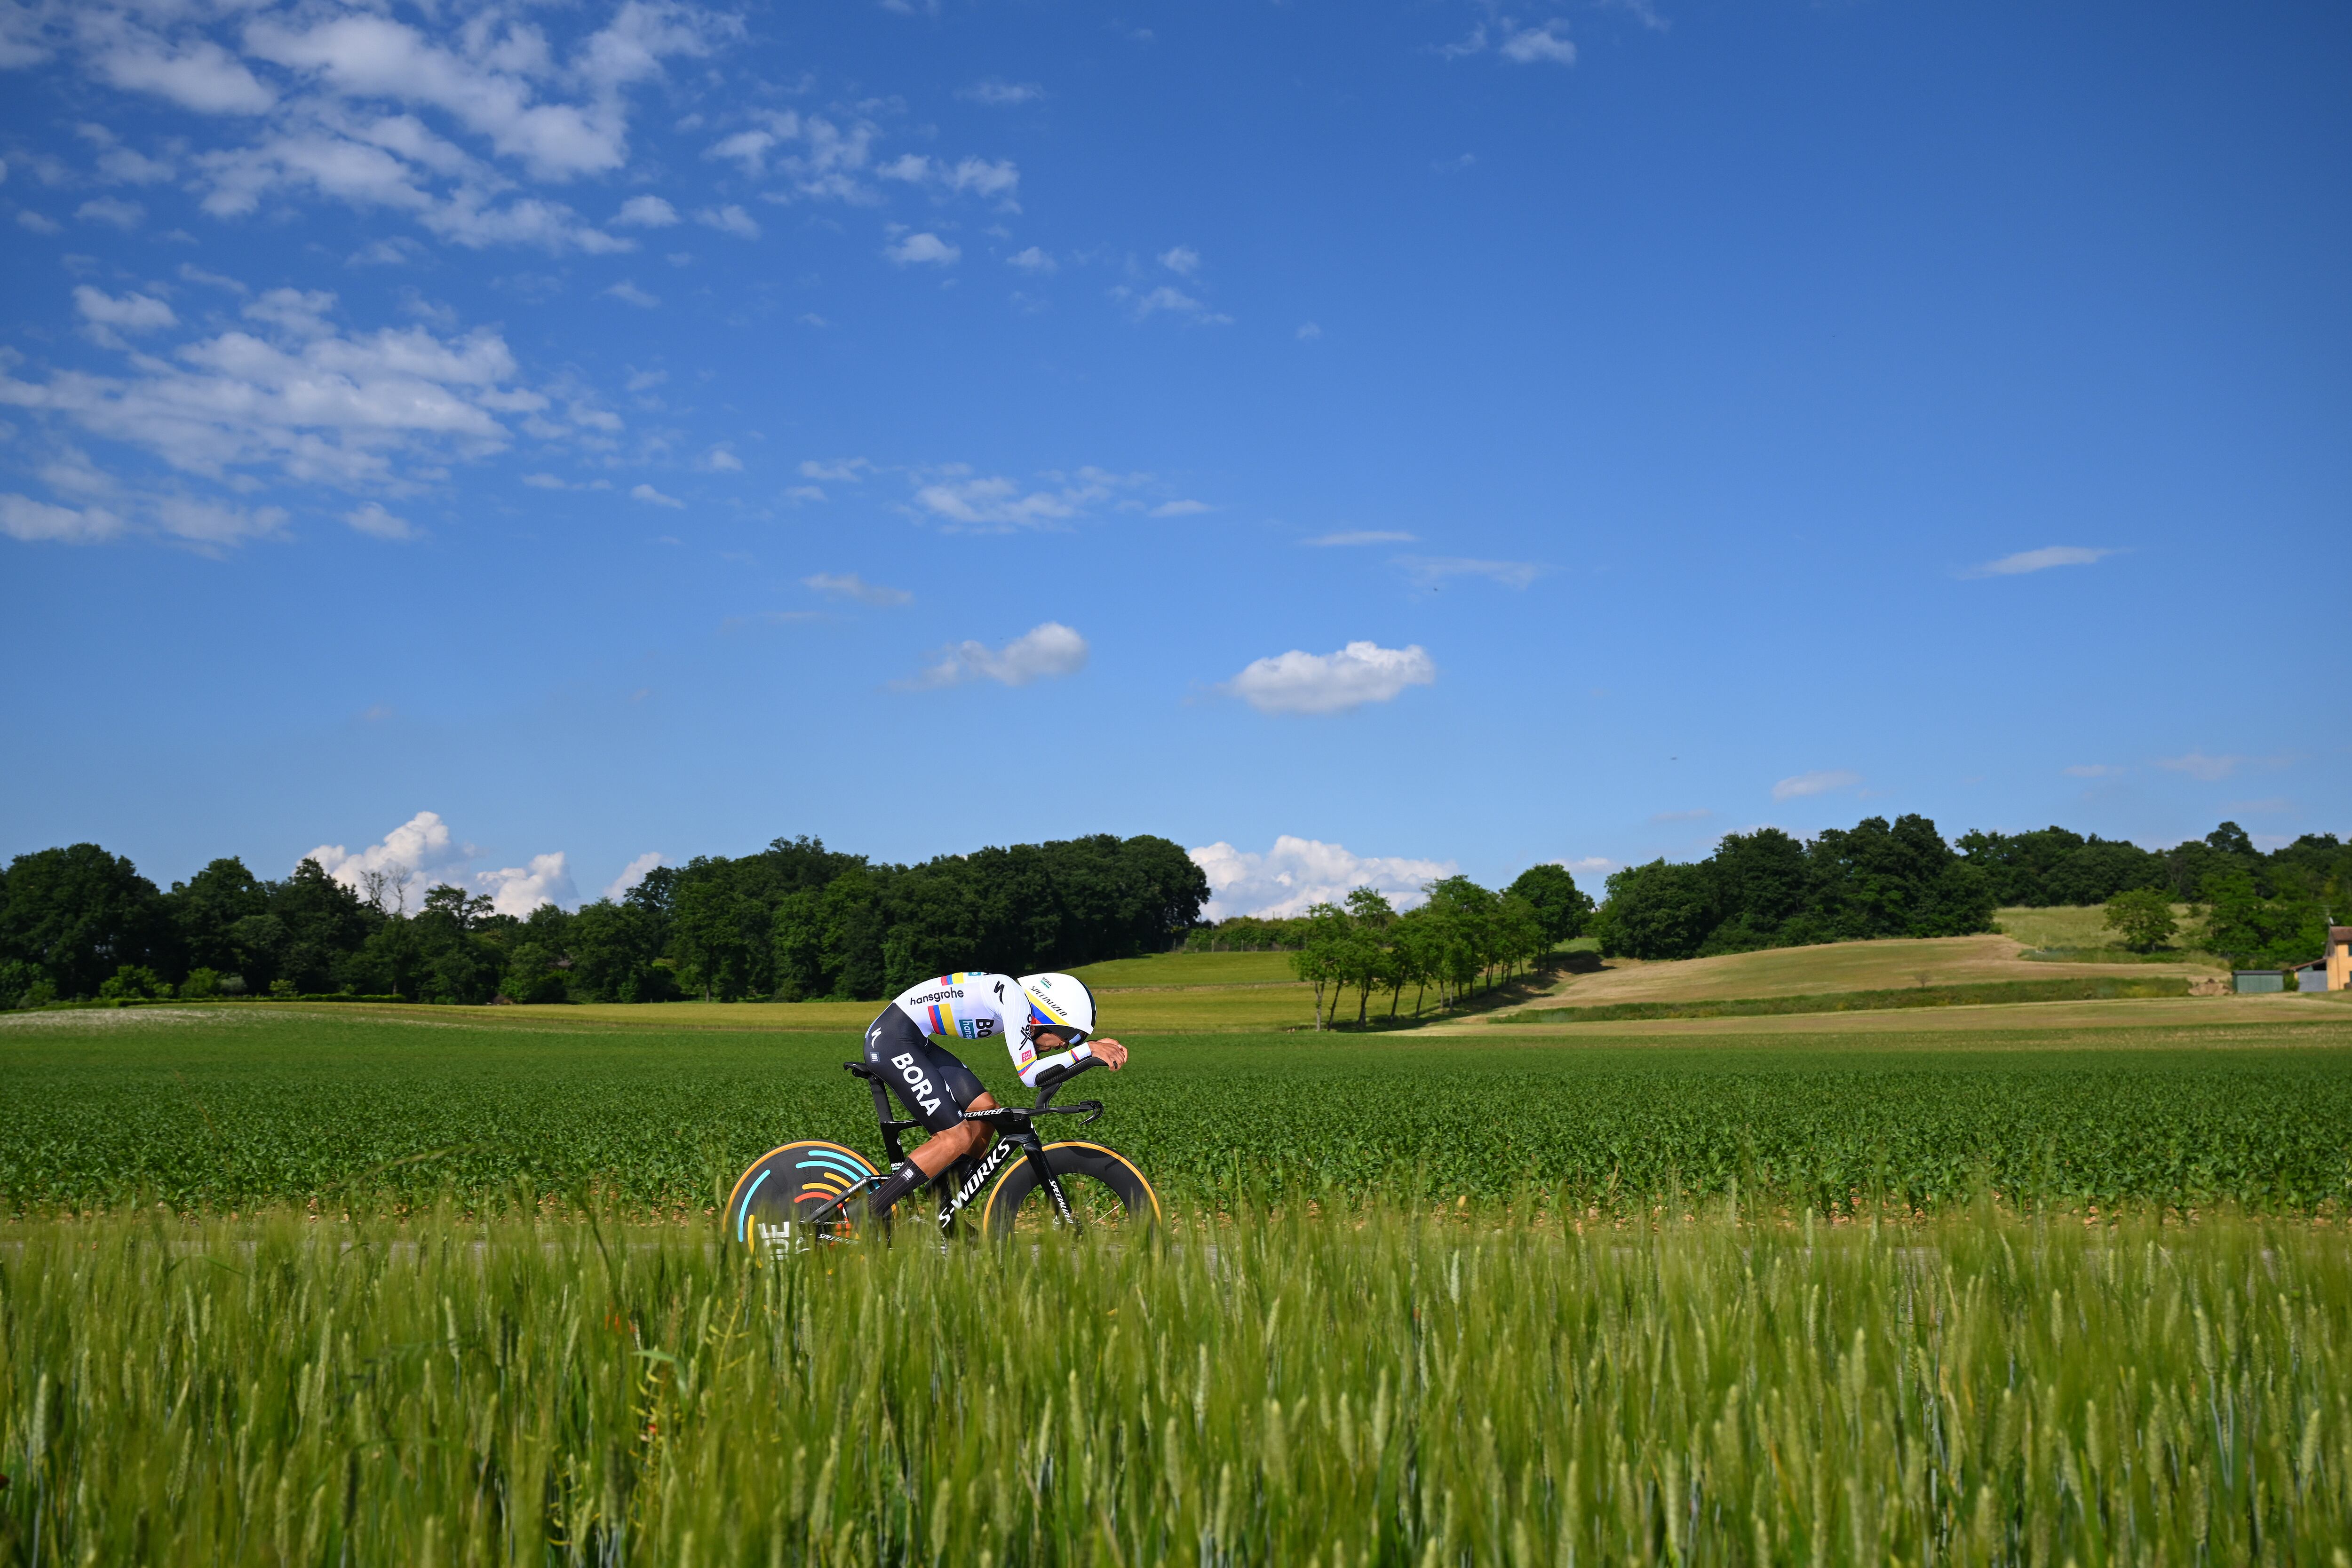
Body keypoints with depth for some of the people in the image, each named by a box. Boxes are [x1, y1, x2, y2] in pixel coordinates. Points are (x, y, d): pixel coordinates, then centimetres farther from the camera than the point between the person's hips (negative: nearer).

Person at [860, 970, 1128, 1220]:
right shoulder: (1015, 996, -17)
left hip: (916, 1044, 10)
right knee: (958, 1137, -11)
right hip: (892, 1041, -10)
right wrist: (1088, 1049, -14)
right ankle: (871, 1212, -7)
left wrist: (1100, 1047, 4)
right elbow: (1029, 1074, -20)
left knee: (984, 1110, 7)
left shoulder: (1019, 1002, 10)